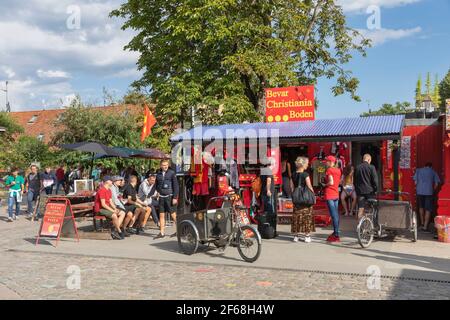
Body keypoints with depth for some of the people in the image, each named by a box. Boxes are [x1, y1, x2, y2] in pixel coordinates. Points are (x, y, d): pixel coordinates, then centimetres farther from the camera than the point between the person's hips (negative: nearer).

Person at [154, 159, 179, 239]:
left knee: (173, 214, 0)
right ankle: (162, 233, 11)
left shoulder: (172, 173, -4)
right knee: (161, 215, 5)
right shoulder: (158, 174, 9)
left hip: (169, 196, -4)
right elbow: (156, 185, 20)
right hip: (161, 197, 5)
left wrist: (175, 197, -10)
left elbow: (176, 186, -6)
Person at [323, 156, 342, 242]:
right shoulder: (338, 170, 11)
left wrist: (324, 185, -4)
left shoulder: (329, 170, -12)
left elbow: (331, 182, -19)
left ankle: (336, 235, -6)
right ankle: (335, 233, 22)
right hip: (336, 194, 8)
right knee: (336, 214, 13)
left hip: (329, 194, -8)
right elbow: (339, 182, 16)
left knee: (333, 215, -8)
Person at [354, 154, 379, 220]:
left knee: (360, 209, 4)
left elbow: (355, 180, 12)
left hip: (360, 191, 3)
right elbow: (375, 180, -8)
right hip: (370, 191, -3)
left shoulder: (357, 168, 5)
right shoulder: (371, 167, -9)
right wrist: (376, 189, 4)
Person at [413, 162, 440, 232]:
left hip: (419, 191, 2)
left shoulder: (418, 170, 12)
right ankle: (425, 227, -3)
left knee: (421, 207, 22)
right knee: (428, 209, 2)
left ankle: (422, 223, 28)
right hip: (429, 192, -2)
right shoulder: (433, 172, 10)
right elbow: (436, 183, 4)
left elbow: (415, 182, 5)